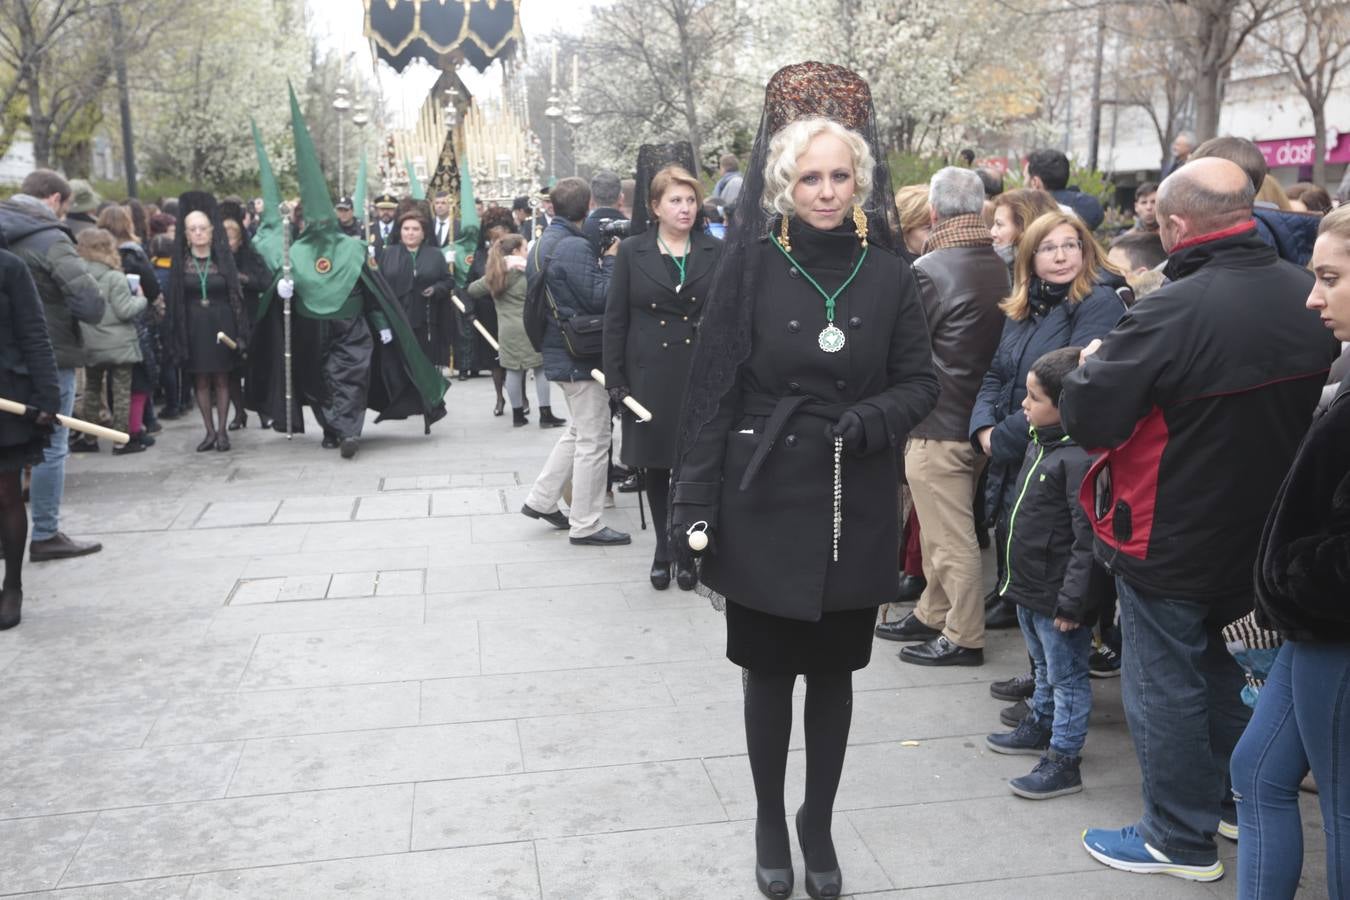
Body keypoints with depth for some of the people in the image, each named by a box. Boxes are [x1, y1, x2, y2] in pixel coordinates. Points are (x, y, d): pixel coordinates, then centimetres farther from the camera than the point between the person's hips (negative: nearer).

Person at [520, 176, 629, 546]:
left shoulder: (542, 244, 10)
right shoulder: (575, 247, -20)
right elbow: (599, 298, -22)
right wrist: (610, 259, -11)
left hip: (559, 351, 10)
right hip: (582, 355, -10)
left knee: (579, 431, 23)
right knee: (593, 440, 0)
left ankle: (541, 499, 26)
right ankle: (585, 525, 8)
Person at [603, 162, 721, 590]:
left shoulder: (715, 252, 3)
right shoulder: (632, 252, 3)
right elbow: (615, 319, 2)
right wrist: (615, 380, -3)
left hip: (700, 375, -1)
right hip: (649, 375, 1)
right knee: (654, 465, 9)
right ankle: (663, 548, 26)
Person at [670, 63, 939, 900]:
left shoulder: (889, 276, 1)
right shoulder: (752, 266, -5)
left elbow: (921, 382, 7)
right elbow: (713, 385, -6)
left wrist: (873, 419, -15)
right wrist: (696, 502, -9)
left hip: (855, 507, 2)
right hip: (766, 501, -1)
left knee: (834, 670, 12)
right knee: (770, 668, 10)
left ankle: (819, 825, 31)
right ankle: (770, 823, 30)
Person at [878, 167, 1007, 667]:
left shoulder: (929, 270, -18)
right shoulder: (1000, 267, 4)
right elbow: (1000, 341, 11)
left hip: (938, 423, -8)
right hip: (979, 416, 8)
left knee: (950, 537, 2)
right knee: (944, 530, 19)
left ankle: (963, 637, 12)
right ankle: (932, 615, 32)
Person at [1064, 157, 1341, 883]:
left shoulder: (1173, 312, -28)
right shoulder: (1307, 297, -3)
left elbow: (1085, 415, -24)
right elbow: (1312, 397, 14)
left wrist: (1092, 364, -4)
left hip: (1171, 542, -7)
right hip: (1261, 533, 7)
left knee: (1164, 687, 8)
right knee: (1225, 671, 25)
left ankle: (1181, 840, 20)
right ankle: (1236, 799, 40)